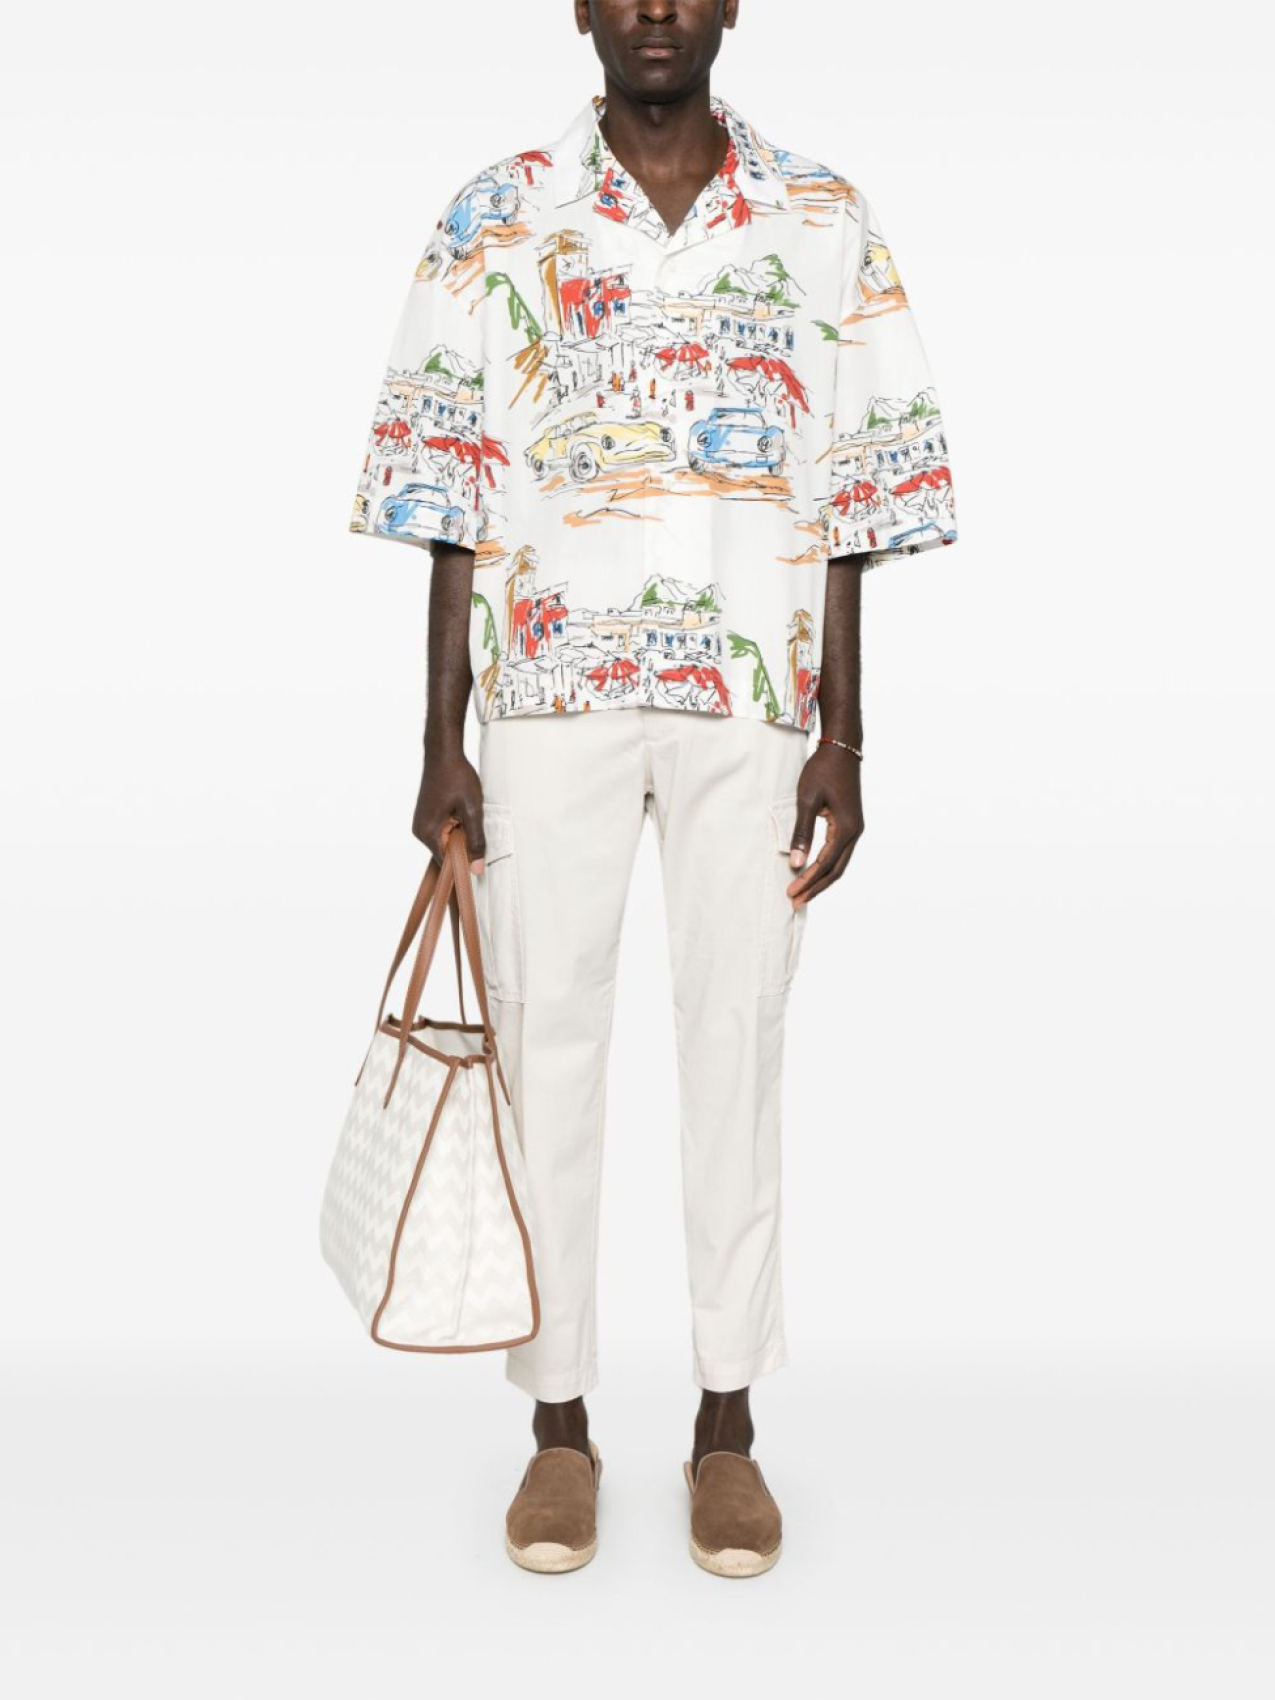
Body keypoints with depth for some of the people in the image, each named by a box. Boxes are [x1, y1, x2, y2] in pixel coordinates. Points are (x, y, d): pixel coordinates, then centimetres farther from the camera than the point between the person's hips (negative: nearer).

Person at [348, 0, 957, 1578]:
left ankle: (726, 1420, 21)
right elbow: (453, 507, 4)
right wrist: (443, 747, -2)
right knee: (546, 1044, 4)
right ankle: (560, 1422, 20)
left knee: (737, 1047, 5)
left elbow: (850, 501, 6)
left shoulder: (821, 221, 8)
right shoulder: (495, 219, 6)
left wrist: (840, 742, 0)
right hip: (550, 690, 0)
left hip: (755, 695, 1)